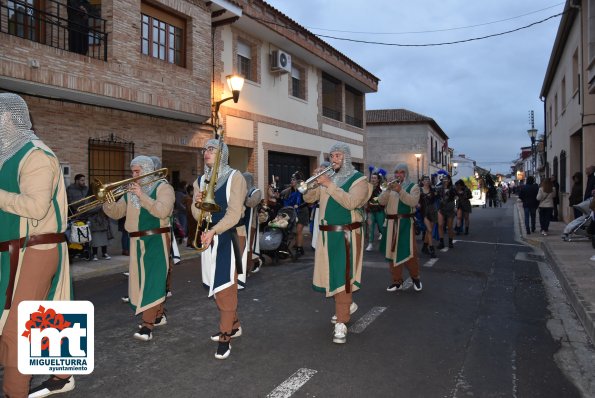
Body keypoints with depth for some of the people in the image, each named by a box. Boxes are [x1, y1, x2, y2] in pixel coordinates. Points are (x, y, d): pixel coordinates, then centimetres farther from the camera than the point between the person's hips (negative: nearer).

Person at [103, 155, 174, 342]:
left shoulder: (163, 187, -6)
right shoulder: (131, 191, 14)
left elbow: (163, 211, -22)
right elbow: (116, 213, 11)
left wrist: (142, 196, -24)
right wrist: (106, 201, -8)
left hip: (157, 240, -7)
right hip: (137, 242, 7)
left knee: (152, 279, -11)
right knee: (143, 278, 13)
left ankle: (147, 325, -11)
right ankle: (159, 314, 28)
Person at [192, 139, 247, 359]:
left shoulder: (234, 177, -7)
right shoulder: (200, 181, 11)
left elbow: (234, 213, -16)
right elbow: (198, 215, 8)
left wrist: (213, 231, -26)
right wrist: (197, 203, -14)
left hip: (229, 236, -6)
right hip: (209, 237, 6)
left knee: (225, 285, -5)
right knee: (217, 285, 13)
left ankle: (225, 337, 6)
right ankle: (233, 325, 31)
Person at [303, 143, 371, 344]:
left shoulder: (359, 180, -6)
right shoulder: (327, 178, 11)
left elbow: (351, 203, -23)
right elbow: (308, 198, 8)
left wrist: (329, 185, -25)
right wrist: (314, 182, -9)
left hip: (346, 235, -6)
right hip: (327, 234, 6)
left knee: (342, 275, -7)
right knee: (331, 273, 16)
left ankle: (341, 324, 0)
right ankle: (348, 304, 40)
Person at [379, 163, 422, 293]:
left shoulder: (413, 186, 2)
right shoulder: (390, 187, 14)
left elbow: (413, 202, -15)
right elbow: (381, 201, -1)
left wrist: (400, 191, -24)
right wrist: (388, 189, -16)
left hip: (406, 223, -4)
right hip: (391, 224, 4)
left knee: (409, 252, -4)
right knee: (392, 252, 5)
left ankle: (415, 277, 20)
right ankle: (397, 281, 15)